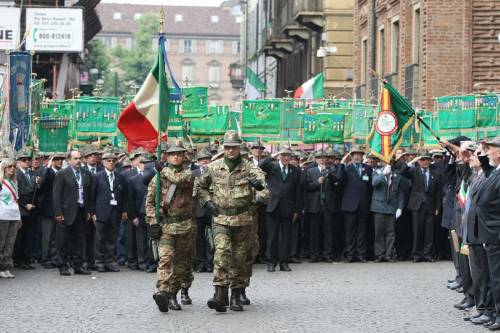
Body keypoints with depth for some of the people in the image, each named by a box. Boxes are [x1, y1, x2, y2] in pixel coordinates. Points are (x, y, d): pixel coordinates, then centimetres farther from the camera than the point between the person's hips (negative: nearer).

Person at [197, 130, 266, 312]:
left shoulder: (248, 167, -1)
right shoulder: (213, 168, 6)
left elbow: (260, 177, -21)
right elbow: (201, 187, 20)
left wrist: (258, 183, -45)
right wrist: (208, 202, 4)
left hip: (244, 220, 0)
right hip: (221, 219, 0)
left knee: (240, 258, 6)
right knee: (222, 252, -17)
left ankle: (236, 297, 19)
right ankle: (220, 295, -22)